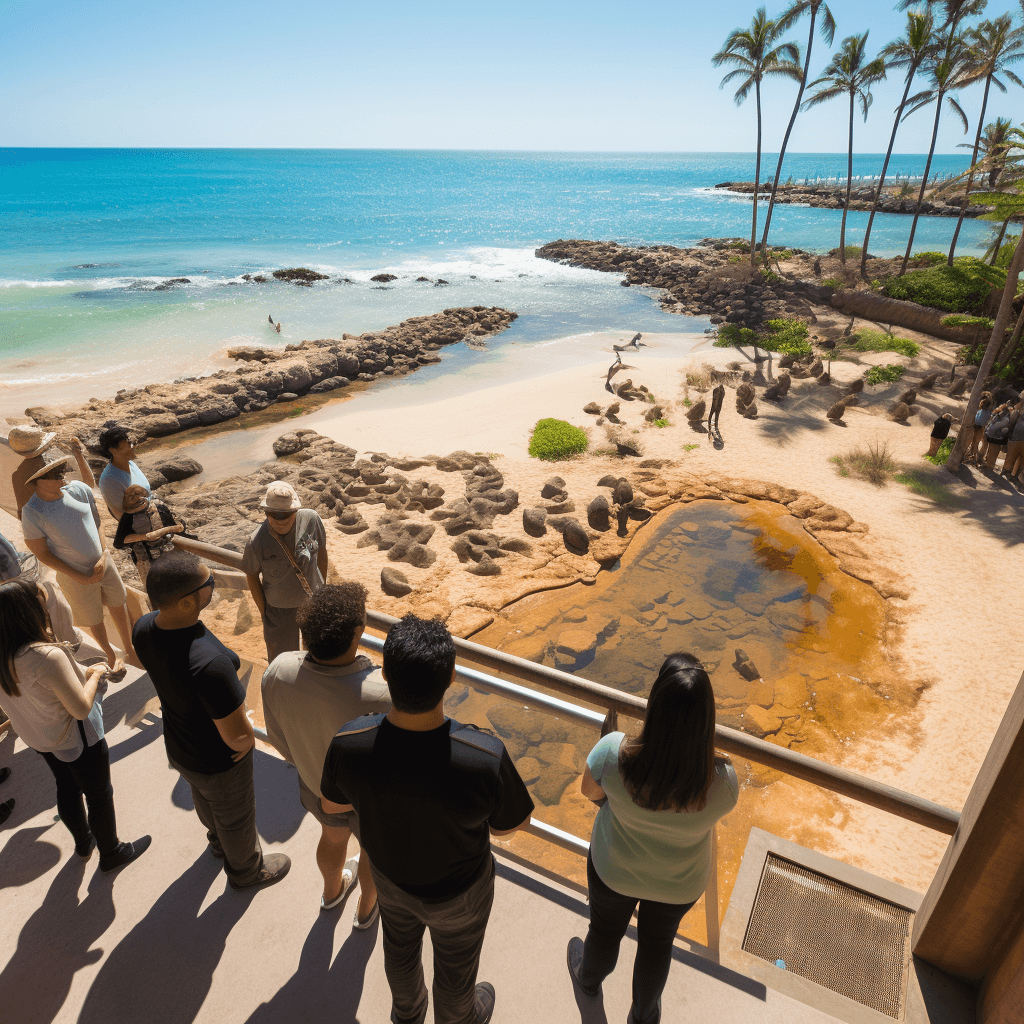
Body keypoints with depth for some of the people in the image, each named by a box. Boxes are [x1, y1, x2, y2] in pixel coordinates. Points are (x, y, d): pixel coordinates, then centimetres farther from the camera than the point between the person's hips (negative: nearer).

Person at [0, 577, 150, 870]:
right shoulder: (48, 656, -37)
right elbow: (81, 708, -29)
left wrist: (81, 671, 1)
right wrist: (95, 674, -15)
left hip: (39, 738, 7)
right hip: (77, 739, -7)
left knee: (67, 790, 30)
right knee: (99, 796, 17)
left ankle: (83, 842, 54)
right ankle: (111, 853, 38)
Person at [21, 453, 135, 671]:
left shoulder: (78, 489, -11)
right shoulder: (32, 513, -22)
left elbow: (97, 523, 1)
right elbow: (42, 554, -14)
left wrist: (103, 557, -10)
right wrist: (79, 577, -15)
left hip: (103, 562, 3)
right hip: (75, 575, -3)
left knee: (118, 606, 19)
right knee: (94, 620, 16)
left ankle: (129, 649, 41)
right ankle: (110, 655, 42)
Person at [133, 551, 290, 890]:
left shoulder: (144, 627, -21)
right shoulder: (209, 662, -46)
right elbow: (238, 735, -36)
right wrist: (247, 739, -12)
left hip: (178, 746, 7)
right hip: (218, 762, -7)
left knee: (205, 799, 37)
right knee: (235, 817, 25)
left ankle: (219, 842, 69)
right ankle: (245, 869, 56)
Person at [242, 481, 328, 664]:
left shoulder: (311, 520, -22)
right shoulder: (256, 542, -27)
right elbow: (252, 575, -8)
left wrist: (323, 589, 5)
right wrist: (263, 611, -3)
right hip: (279, 609, -2)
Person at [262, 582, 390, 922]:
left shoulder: (278, 672, -30)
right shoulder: (380, 696, -44)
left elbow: (279, 736, -9)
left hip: (317, 788, 4)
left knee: (333, 837, 37)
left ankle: (332, 890, 68)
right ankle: (367, 907, 61)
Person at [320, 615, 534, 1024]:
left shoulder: (348, 744, -35)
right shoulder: (486, 757, -43)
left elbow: (332, 804, -11)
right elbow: (510, 825, -20)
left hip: (390, 872, 3)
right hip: (457, 891, -3)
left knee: (400, 946, 36)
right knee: (456, 964, 31)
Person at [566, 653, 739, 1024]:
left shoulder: (613, 753, -40)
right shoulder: (722, 782, -37)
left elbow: (589, 791, -17)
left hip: (614, 868, 0)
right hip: (678, 885, 0)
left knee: (605, 929, 33)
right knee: (657, 942, 32)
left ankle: (588, 978, 65)